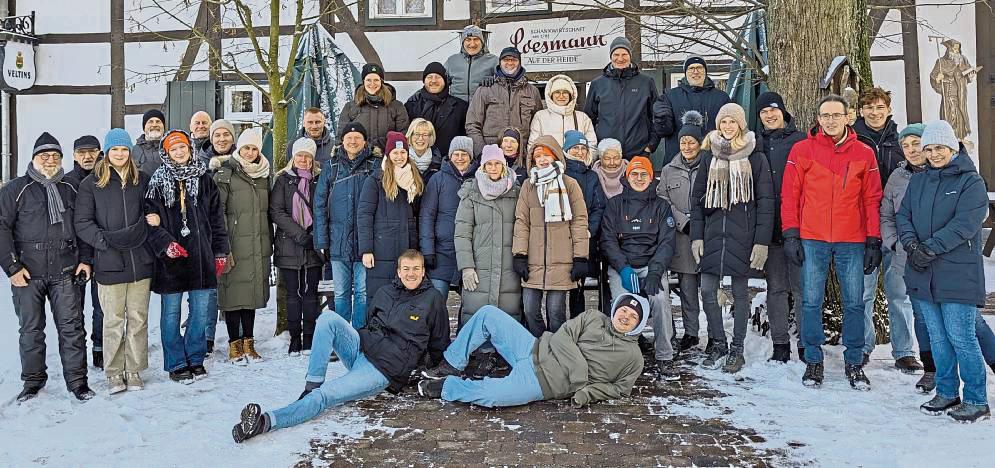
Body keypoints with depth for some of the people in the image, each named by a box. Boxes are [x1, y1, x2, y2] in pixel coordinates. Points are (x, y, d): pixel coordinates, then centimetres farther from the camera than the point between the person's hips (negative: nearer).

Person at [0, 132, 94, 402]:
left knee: (72, 327, 1)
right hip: (27, 273, -2)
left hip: (64, 273, 2)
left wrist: (85, 259, 6)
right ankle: (33, 380, 21)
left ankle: (77, 380, 10)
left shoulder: (69, 191, 11)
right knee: (31, 329, 8)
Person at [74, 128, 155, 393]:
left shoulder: (142, 180, 10)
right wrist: (105, 241, -14)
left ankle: (134, 370, 17)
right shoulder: (91, 184, 4)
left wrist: (154, 219, -4)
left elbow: (151, 212, 19)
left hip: (140, 261, 2)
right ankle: (114, 372, 15)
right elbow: (82, 222, -1)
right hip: (109, 263, -2)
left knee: (138, 318, 6)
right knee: (114, 320, 3)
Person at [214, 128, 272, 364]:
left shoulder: (265, 175, 13)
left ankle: (249, 342, 19)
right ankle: (234, 344, 10)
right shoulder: (225, 175, -4)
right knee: (234, 292, -1)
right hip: (235, 245, -5)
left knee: (253, 291, 10)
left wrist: (269, 242, 14)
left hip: (259, 247, 5)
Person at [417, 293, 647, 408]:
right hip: (536, 350, 5)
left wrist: (587, 394, -13)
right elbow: (562, 337, 0)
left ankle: (444, 387, -2)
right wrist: (581, 373, -14)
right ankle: (451, 367, 5)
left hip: (544, 382, -5)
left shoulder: (633, 357, 3)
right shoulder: (593, 318, 9)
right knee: (488, 314, -5)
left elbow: (621, 388, 4)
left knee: (491, 395, -30)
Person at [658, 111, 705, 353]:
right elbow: (663, 201, 8)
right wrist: (684, 222, -4)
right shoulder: (669, 170, 12)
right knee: (687, 287, 7)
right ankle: (690, 333, 17)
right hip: (681, 239, 3)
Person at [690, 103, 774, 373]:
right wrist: (696, 236, 2)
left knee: (740, 293, 5)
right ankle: (718, 344, 17)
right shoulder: (709, 156, 10)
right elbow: (697, 198, 10)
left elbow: (765, 202, -2)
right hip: (713, 232, 3)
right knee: (707, 291, 0)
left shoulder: (755, 158, 0)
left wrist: (762, 241, -9)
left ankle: (737, 350, 16)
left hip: (742, 234, -3)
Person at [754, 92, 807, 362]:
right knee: (775, 287, 8)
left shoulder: (800, 140, 1)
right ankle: (780, 344, 15)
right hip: (770, 227, 4)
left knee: (801, 287, -1)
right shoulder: (756, 144, 13)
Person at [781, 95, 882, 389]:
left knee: (854, 303, 6)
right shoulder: (802, 150, 3)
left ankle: (854, 362, 19)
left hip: (852, 242, 1)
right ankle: (813, 361, 16)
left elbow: (872, 200, 7)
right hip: (812, 240, -1)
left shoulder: (864, 154, 6)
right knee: (811, 302, 3)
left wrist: (873, 241, 3)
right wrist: (790, 234, -4)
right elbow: (789, 194, 2)